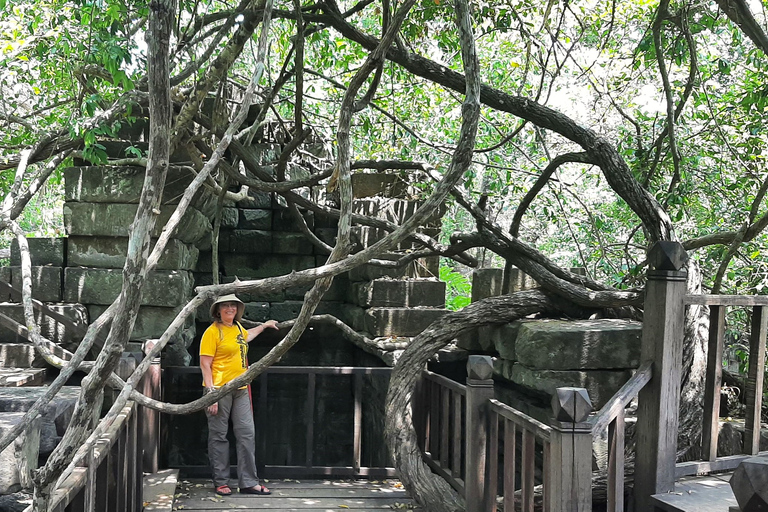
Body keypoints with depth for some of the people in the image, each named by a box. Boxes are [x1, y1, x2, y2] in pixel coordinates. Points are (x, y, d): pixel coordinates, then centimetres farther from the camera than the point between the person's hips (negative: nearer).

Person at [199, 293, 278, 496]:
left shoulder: (237, 328, 14)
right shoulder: (213, 332, -8)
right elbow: (205, 364, -12)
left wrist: (264, 325, 48)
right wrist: (211, 393, -18)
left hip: (240, 390, 7)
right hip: (219, 390, -7)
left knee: (247, 434, 4)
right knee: (219, 436, 2)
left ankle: (249, 483, 10)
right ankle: (221, 482, 12)